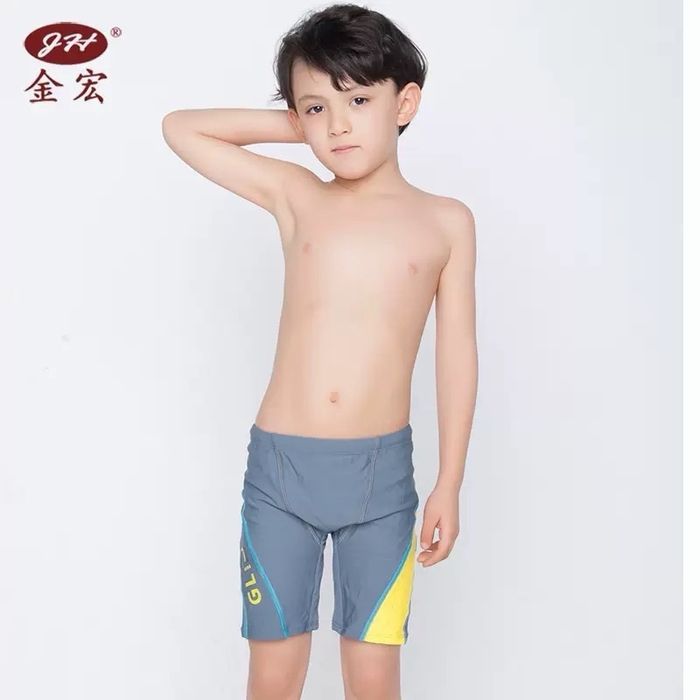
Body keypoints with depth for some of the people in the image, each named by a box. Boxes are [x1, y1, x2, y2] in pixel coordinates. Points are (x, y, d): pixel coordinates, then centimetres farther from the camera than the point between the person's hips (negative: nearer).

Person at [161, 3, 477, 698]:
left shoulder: (446, 221, 2)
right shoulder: (294, 195, 3)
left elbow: (456, 354, 4)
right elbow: (180, 127, 8)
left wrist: (449, 485, 3)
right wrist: (294, 125, 5)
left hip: (381, 473, 0)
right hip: (279, 466, 1)